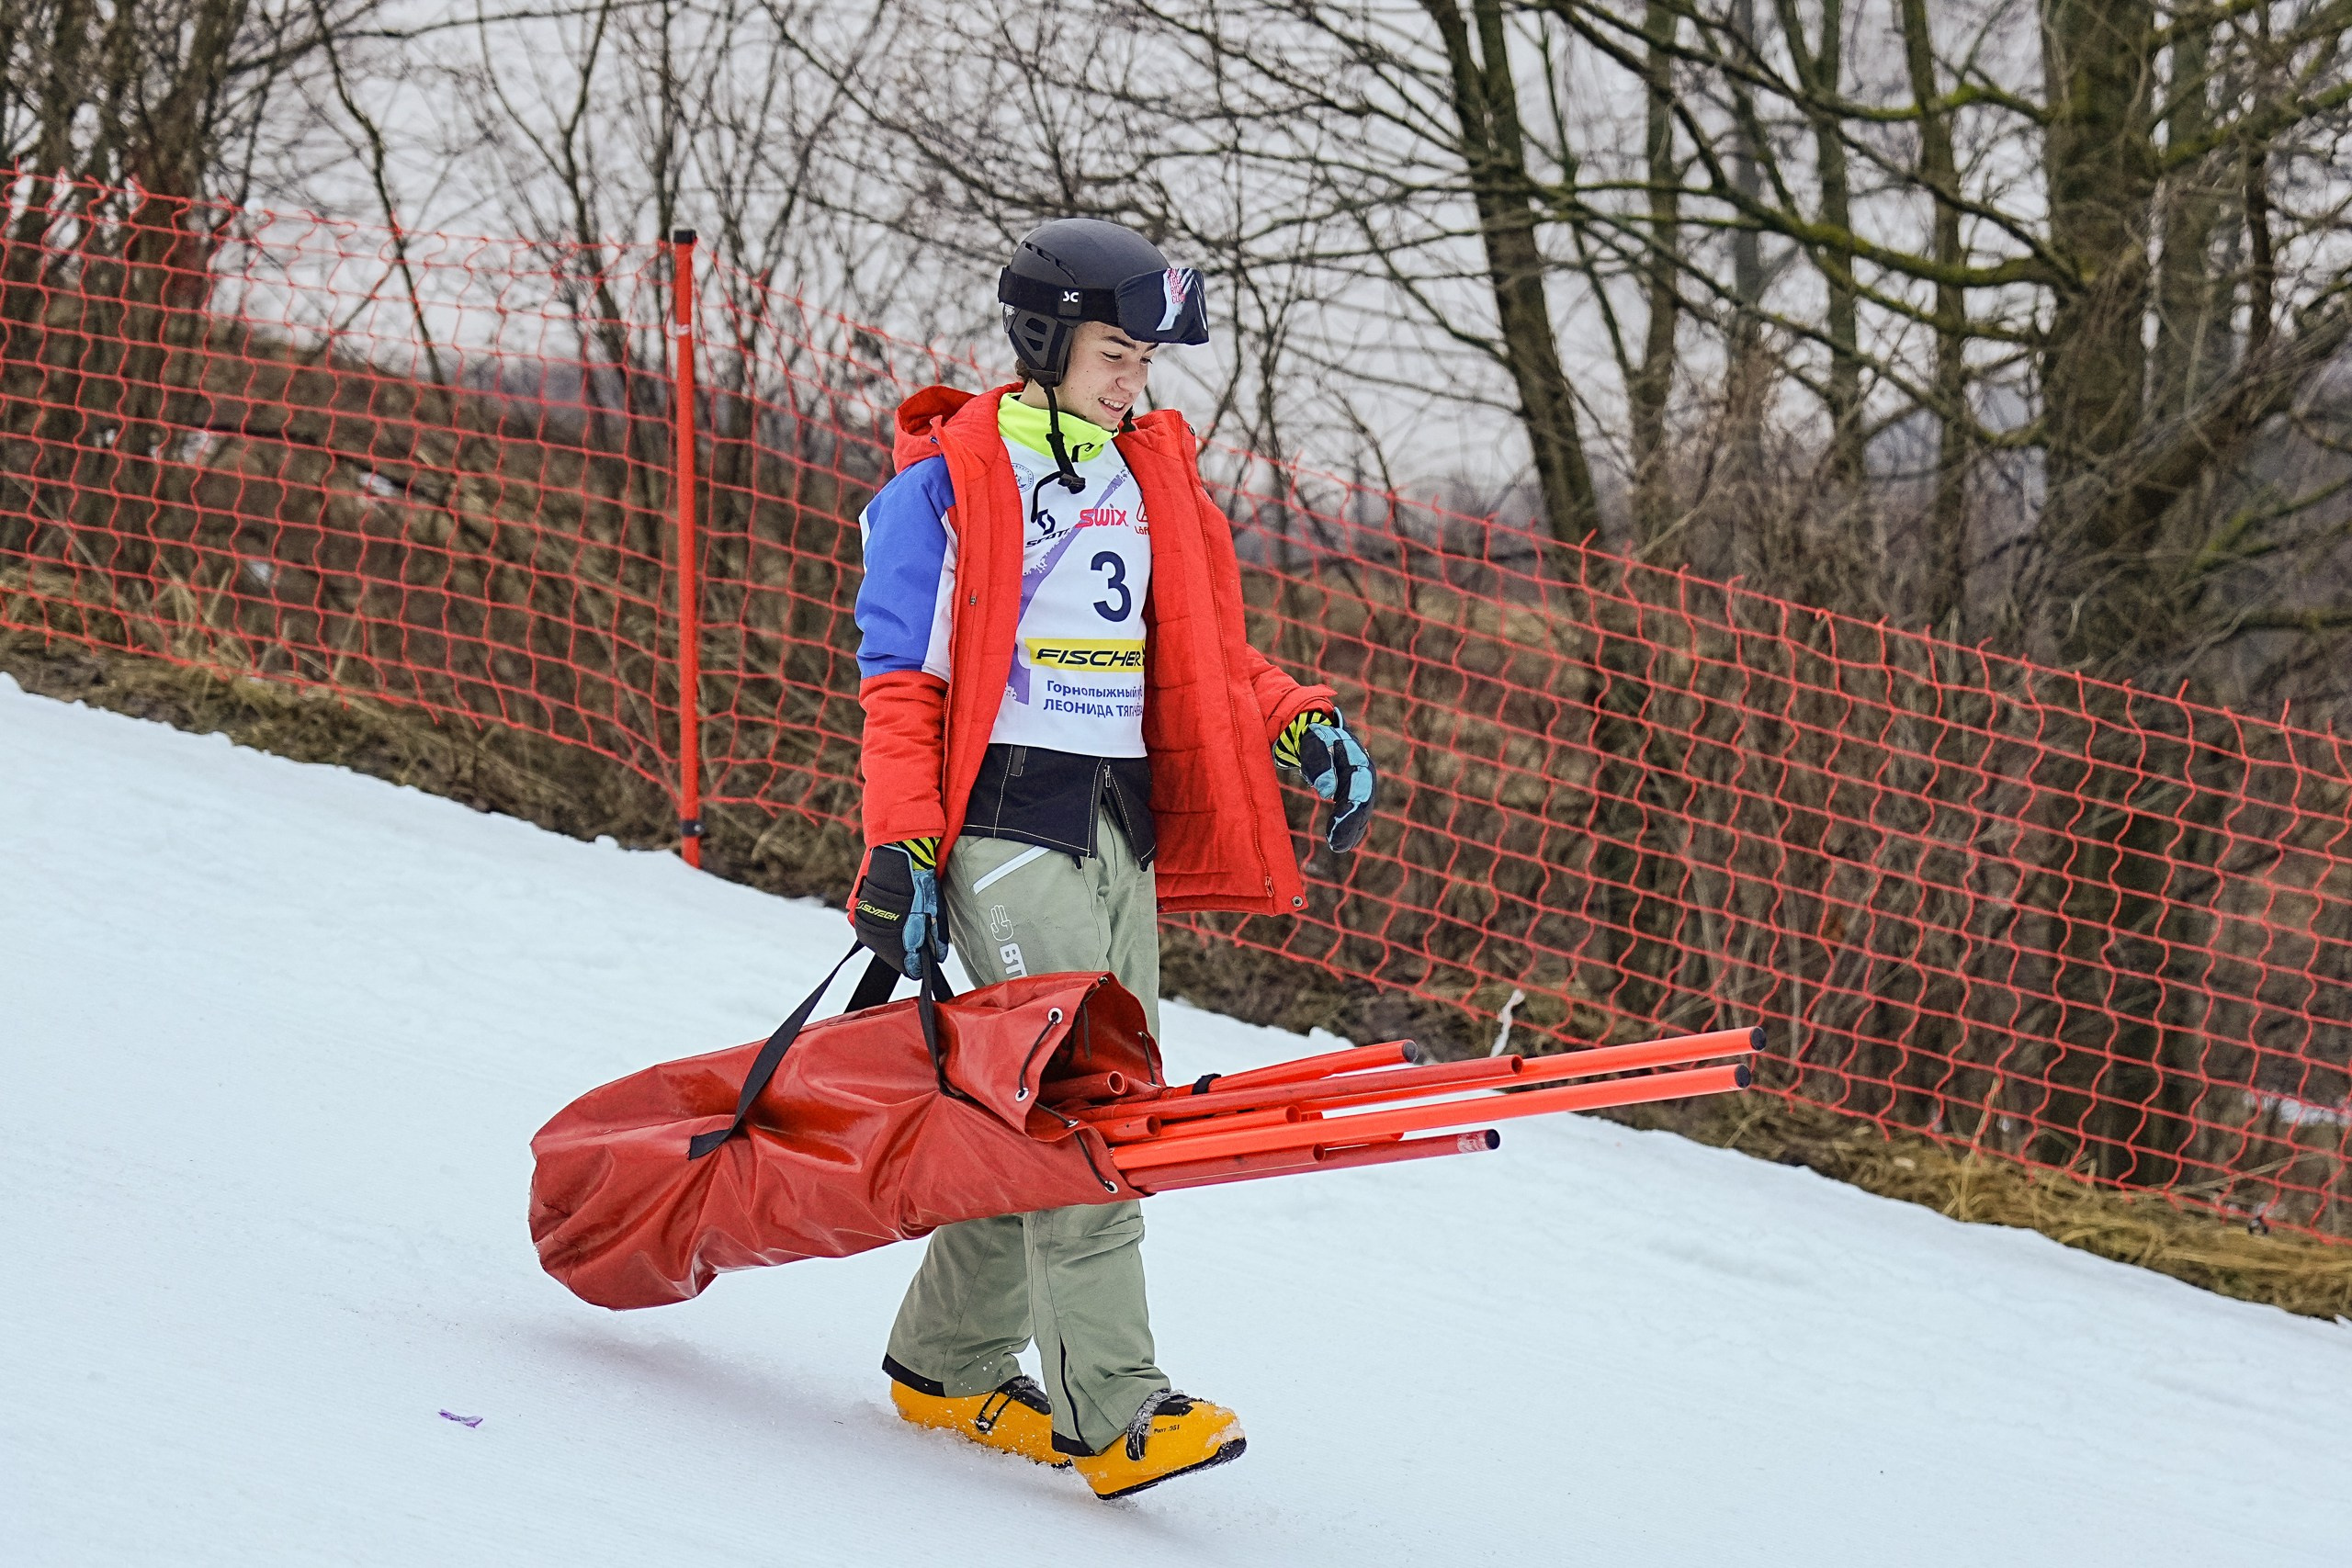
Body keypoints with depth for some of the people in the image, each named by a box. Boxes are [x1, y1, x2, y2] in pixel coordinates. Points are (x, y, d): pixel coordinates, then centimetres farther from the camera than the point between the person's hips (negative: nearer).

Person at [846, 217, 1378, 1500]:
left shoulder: (1150, 474, 15)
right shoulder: (948, 484, -4)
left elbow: (1201, 653, 22)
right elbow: (900, 682, -6)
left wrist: (1299, 725, 5)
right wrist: (901, 850, -13)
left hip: (1121, 827, 7)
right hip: (1005, 817, -7)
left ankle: (947, 1366, 20)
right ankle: (1110, 1413, -20)